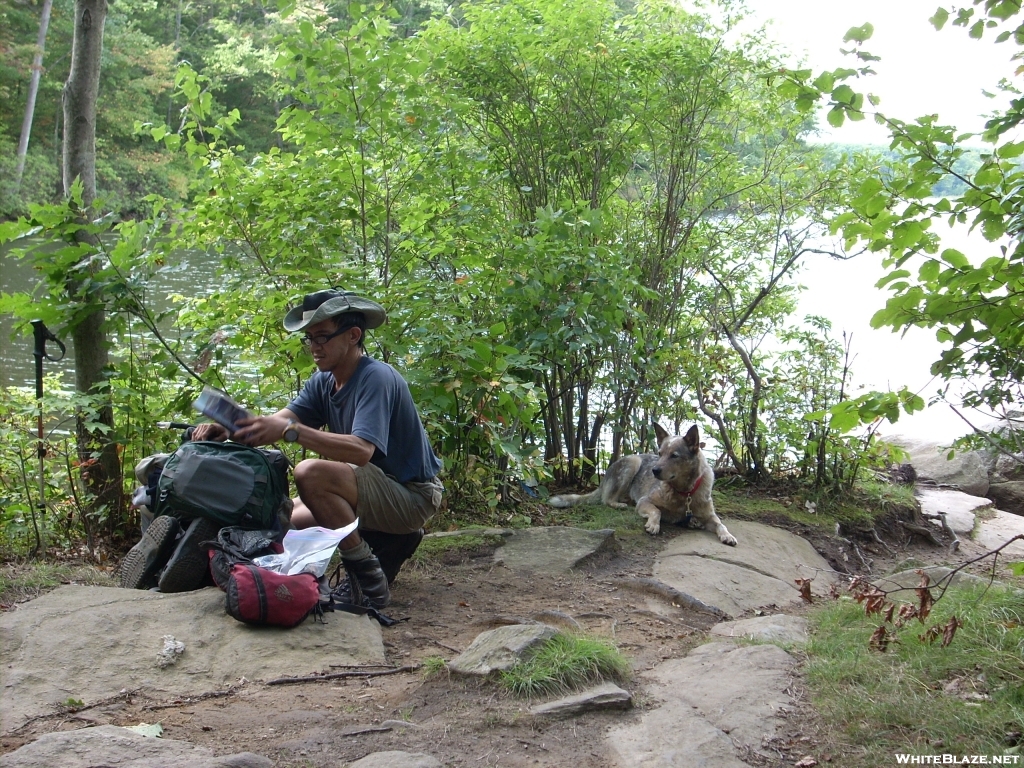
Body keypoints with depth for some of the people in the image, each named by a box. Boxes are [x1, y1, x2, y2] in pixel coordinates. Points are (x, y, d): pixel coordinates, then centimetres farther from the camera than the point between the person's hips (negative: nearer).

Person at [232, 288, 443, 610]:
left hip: (412, 495, -9)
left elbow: (361, 450, -36)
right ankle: (390, 539, 11)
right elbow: (282, 419, -10)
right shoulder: (323, 382, 5)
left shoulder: (376, 378, -22)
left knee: (311, 474, -29)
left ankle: (369, 582, -17)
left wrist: (289, 431, -42)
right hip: (381, 489, 9)